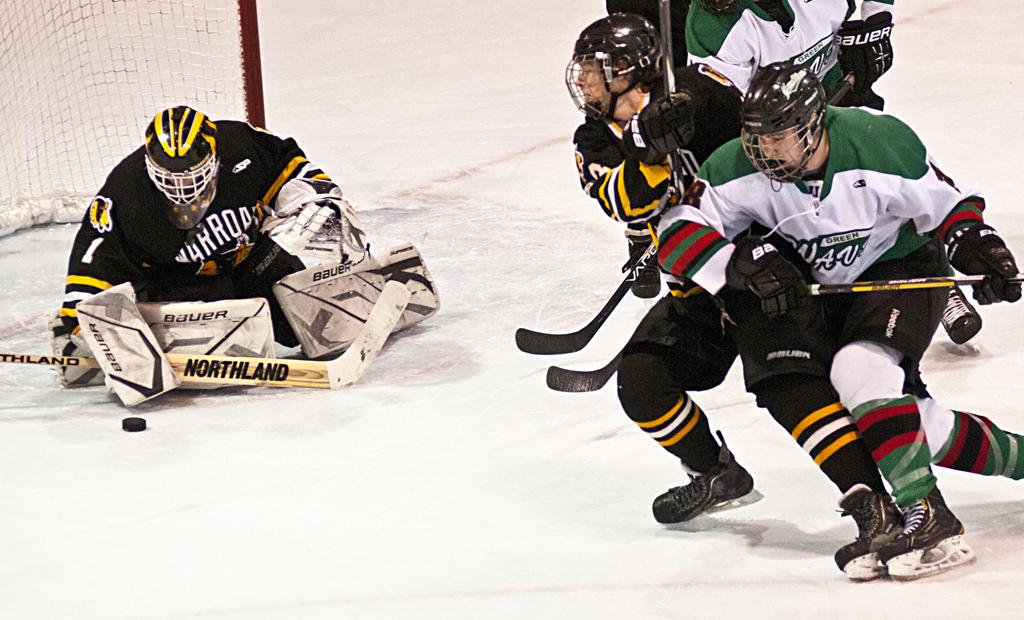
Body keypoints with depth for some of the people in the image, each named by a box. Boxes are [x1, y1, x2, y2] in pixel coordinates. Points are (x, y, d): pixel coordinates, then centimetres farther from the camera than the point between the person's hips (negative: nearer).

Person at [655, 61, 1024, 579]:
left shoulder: (881, 145, -27)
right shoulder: (740, 167, -21)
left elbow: (947, 205, -12)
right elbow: (678, 231, -21)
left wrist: (979, 250, -25)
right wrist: (745, 263, -34)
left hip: (901, 269, -4)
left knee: (860, 371, -31)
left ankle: (926, 516, -30)